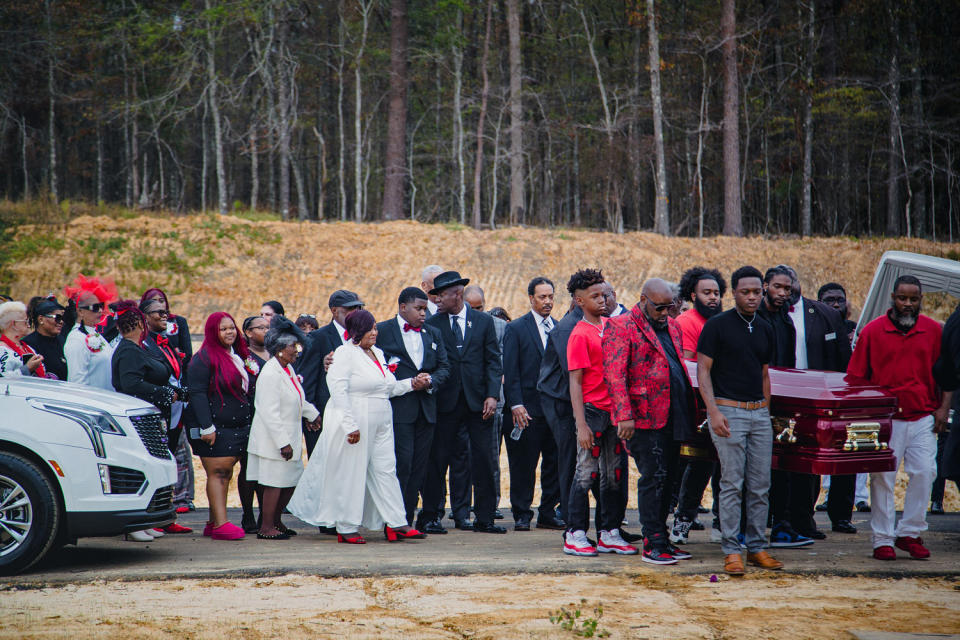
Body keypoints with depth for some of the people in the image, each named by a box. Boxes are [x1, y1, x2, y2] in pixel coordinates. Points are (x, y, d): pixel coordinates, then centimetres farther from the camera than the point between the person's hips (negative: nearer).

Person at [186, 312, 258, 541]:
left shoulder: (240, 357, 15)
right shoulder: (204, 359, -7)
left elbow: (249, 391, 23)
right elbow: (197, 393, -13)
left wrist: (251, 423, 17)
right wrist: (206, 427, -19)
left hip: (239, 426, 7)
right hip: (215, 428, -7)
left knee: (225, 474, 7)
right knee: (218, 473, -10)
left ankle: (213, 522, 12)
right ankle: (220, 524, -13)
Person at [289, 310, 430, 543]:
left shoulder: (377, 353, 15)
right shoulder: (345, 353, -10)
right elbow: (339, 391, -17)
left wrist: (412, 383, 8)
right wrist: (350, 426, -22)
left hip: (380, 425, 8)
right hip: (353, 424, -7)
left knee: (385, 470, 4)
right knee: (350, 474, -1)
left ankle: (395, 525, 4)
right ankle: (346, 528, 7)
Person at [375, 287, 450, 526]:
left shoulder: (433, 334, 17)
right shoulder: (382, 331, 1)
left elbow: (444, 367, 15)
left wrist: (431, 381, -6)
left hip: (426, 409, 6)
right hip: (398, 408, -5)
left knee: (419, 467, 5)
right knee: (402, 464, -11)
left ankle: (407, 521, 11)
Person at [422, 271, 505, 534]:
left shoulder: (484, 322, 7)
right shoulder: (433, 324, 5)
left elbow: (493, 361, 4)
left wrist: (492, 395, -5)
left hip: (478, 401, 1)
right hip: (446, 402, 0)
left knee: (484, 459, 1)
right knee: (438, 458, 2)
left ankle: (485, 517, 8)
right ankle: (430, 514, 11)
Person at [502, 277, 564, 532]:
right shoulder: (516, 329, 0)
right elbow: (510, 371, -4)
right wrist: (516, 405, -13)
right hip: (528, 409, -4)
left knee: (555, 463, 5)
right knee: (523, 465, 0)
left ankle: (548, 513, 15)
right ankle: (522, 515, 9)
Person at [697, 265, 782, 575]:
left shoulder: (765, 329, 13)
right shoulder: (718, 325, -5)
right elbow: (703, 370, -6)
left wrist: (766, 410, 16)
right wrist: (713, 411, -15)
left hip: (759, 413, 6)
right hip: (728, 411, -6)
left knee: (760, 486, 6)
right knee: (732, 484, -5)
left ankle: (756, 547, 14)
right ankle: (731, 550, 1)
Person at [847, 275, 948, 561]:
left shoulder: (934, 331, 6)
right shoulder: (873, 331, 1)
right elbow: (856, 378, 3)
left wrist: (943, 408, 1)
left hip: (923, 417, 1)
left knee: (924, 473, -4)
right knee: (883, 478, 0)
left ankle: (909, 533, 11)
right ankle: (883, 540, 8)